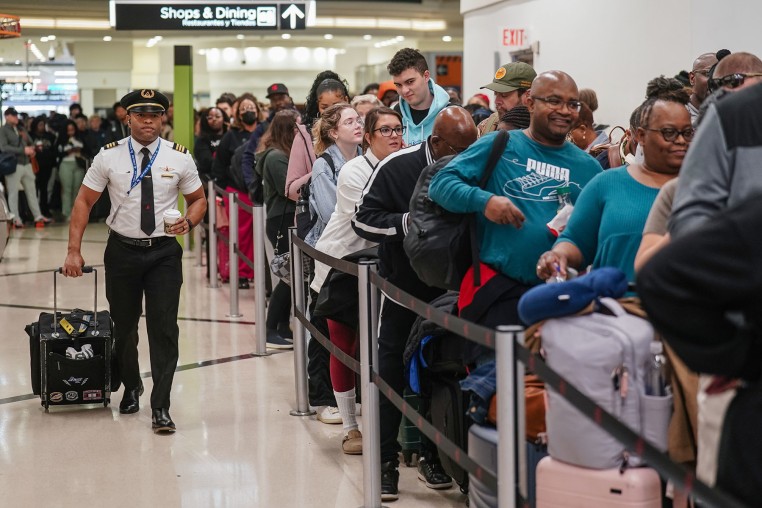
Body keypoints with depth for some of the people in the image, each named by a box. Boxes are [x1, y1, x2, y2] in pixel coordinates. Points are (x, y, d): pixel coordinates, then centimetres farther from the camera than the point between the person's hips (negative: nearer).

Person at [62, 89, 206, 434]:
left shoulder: (179, 157, -1)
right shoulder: (109, 156, -3)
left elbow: (198, 199, 9)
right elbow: (84, 202, 1)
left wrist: (188, 222, -14)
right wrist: (74, 251, -6)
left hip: (164, 252, -1)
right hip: (122, 250, 1)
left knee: (164, 327, -8)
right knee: (123, 327, 13)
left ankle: (161, 407, -2)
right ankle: (131, 387, 38)